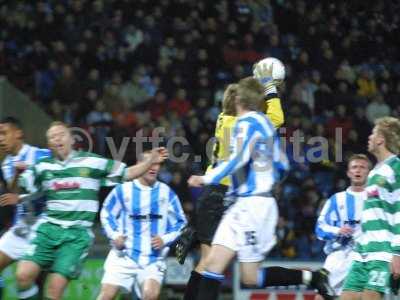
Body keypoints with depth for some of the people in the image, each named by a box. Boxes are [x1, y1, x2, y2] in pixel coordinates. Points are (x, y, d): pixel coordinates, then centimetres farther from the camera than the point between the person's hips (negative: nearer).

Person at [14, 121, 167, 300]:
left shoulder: (92, 162, 4)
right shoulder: (43, 167, 12)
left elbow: (126, 173, 9)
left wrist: (150, 161, -2)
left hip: (77, 234, -3)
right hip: (48, 228, 3)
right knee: (24, 275, -16)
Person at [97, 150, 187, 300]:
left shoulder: (167, 193, 2)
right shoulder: (123, 190, 0)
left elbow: (180, 223, 10)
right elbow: (106, 214, 12)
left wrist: (165, 239, -6)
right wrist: (115, 235, -4)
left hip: (153, 258, 0)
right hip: (124, 255, 0)